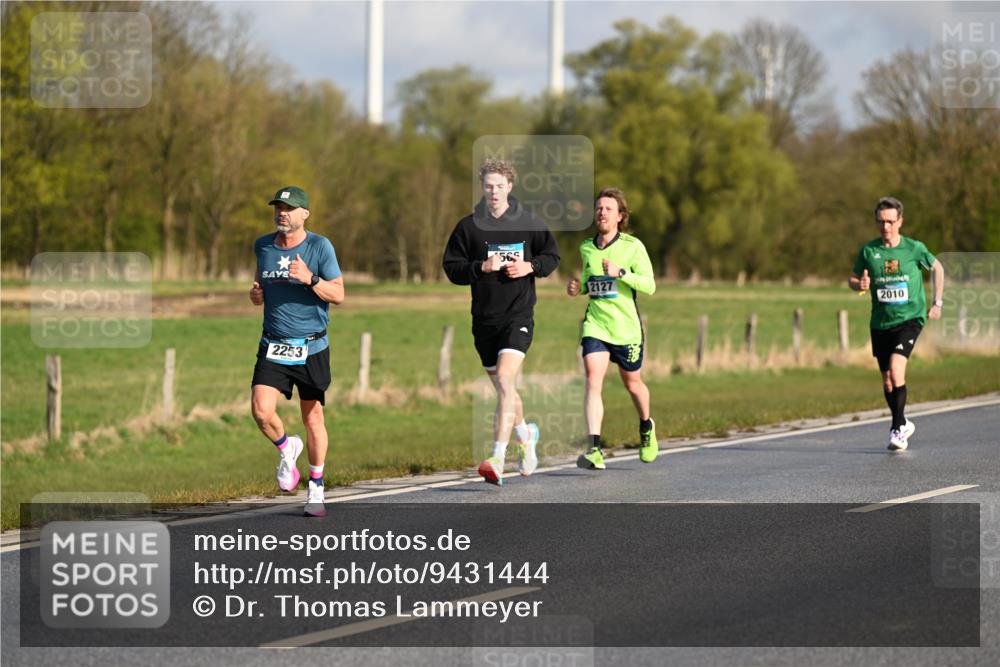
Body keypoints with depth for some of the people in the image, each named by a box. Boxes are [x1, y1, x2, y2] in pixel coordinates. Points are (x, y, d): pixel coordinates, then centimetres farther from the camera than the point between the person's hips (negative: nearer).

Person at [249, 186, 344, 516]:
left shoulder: (320, 246, -6)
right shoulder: (263, 245, 6)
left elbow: (338, 294, -7)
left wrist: (310, 279, -24)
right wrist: (257, 294, 0)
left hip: (311, 348, -3)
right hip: (273, 346, 3)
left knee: (313, 418, 5)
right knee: (261, 411, -15)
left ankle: (316, 490, 20)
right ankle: (286, 448, 18)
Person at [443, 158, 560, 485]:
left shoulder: (528, 222, 1)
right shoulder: (468, 226, 2)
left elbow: (552, 256, 11)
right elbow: (451, 267, 2)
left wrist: (530, 266, -8)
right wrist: (481, 267, -15)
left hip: (518, 314, -3)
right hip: (484, 317, 3)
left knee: (505, 381, -19)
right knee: (501, 386, 14)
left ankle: (498, 459, -25)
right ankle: (525, 434, 43)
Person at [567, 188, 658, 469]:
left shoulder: (633, 246, -6)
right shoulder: (585, 248, 8)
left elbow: (649, 285, -12)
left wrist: (621, 272, -26)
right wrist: (577, 287, 2)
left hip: (627, 328, -2)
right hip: (595, 325, 2)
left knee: (632, 384, 14)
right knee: (593, 380, -17)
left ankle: (646, 427, 47)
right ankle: (595, 451, -25)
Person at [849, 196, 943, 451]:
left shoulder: (914, 248, -5)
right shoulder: (868, 251, -1)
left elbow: (937, 268, 13)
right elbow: (852, 279, 11)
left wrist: (937, 303, 9)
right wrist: (860, 284, -13)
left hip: (910, 318, -3)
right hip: (880, 323, 3)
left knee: (896, 368, -22)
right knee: (887, 379, 8)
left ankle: (898, 428, -13)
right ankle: (902, 424, 30)